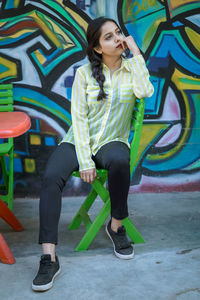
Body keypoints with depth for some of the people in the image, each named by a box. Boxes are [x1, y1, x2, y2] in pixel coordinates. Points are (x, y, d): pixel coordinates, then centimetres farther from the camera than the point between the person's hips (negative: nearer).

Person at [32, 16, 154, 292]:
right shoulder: (85, 72, 1)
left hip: (113, 142, 0)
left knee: (119, 161, -38)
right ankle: (49, 258, -30)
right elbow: (79, 117, -5)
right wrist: (85, 161, -16)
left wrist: (136, 52, -11)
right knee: (51, 177, -29)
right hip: (78, 142, 0)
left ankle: (116, 226, -14)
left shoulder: (132, 68, 4)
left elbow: (145, 92, -20)